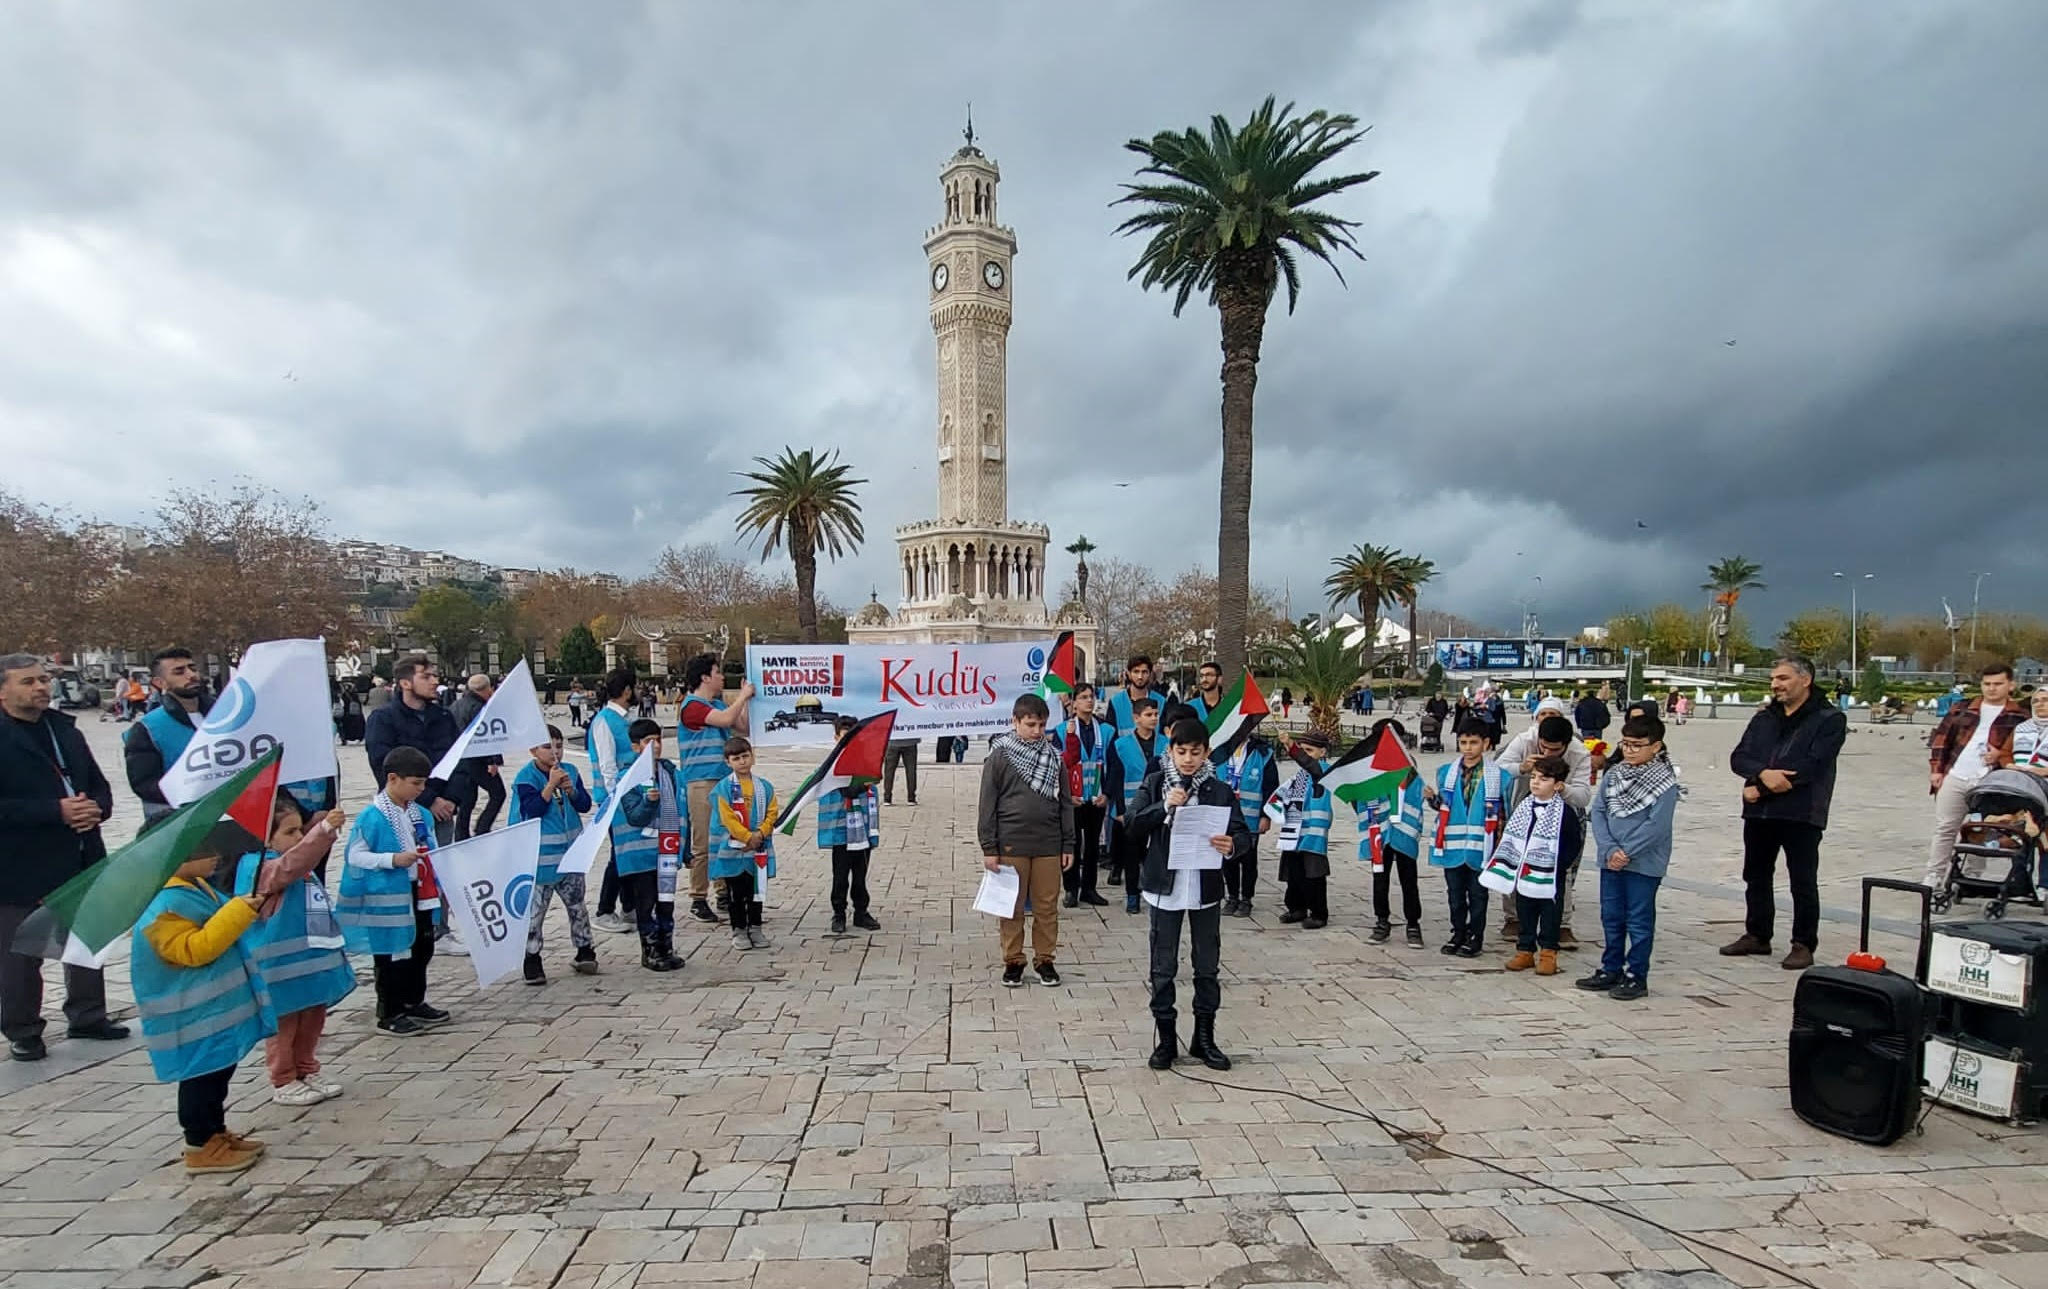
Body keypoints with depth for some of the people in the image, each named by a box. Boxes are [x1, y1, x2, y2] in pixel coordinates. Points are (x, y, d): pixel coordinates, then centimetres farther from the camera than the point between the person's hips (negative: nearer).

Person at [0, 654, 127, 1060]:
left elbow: (98, 783, 13)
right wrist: (56, 811, -23)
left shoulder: (65, 729, 9)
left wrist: (97, 807, -7)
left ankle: (87, 1016, 30)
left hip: (80, 862, 6)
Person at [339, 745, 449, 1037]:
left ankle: (415, 1002, 32)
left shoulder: (421, 815, 7)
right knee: (391, 955, 3)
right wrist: (392, 860, -24)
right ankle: (390, 1015, 16)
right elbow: (354, 856, -15)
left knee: (421, 949, 16)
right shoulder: (372, 817, -15)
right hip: (389, 898, -7)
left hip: (420, 895, 7)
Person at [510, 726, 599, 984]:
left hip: (570, 853, 5)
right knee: (535, 909, 0)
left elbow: (585, 805, 3)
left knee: (576, 905, 15)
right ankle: (532, 960, 12)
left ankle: (585, 952, 25)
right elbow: (531, 810, -19)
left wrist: (571, 790, -14)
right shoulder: (525, 778, -9)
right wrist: (551, 785, -23)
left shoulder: (570, 771, 5)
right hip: (540, 857, -5)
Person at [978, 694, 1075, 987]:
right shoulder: (999, 756, -3)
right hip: (1011, 845, -2)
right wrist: (989, 848, -5)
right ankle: (1013, 961, 20)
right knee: (1012, 908, 7)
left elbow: (1065, 803, 10)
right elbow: (987, 805, -2)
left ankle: (1044, 958, 22)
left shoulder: (1054, 756, 6)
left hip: (1048, 845, 2)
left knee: (1047, 907, 8)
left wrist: (1068, 845, 7)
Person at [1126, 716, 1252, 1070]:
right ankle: (1166, 1038, 22)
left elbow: (1243, 833, -7)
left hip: (1206, 890, 1)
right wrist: (1165, 806, -23)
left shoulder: (1220, 790, -2)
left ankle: (1204, 1038, 27)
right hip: (1165, 887, -1)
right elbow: (1133, 825, -9)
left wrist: (1232, 845, -30)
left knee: (1208, 967, 12)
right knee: (1163, 968, 8)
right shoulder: (1154, 784, -2)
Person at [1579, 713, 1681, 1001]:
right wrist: (1609, 850, -10)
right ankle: (1611, 969, 27)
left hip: (1644, 863, -5)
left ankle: (1636, 976, 16)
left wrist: (1626, 853, -16)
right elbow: (1598, 811, 2)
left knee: (1639, 921, 4)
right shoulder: (1613, 775, 6)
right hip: (1610, 860, 6)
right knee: (1611, 917, 14)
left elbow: (1656, 825, -16)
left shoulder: (1665, 782, -10)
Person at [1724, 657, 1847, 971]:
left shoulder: (1830, 719, -4)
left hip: (1802, 813, -6)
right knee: (1756, 876, 14)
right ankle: (1757, 935, 27)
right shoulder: (1763, 718, 14)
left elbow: (1812, 766, -16)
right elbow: (1738, 757, 4)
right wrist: (1763, 774, -18)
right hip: (1759, 812, 6)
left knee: (1803, 882, 2)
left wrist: (1760, 789, -15)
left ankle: (1804, 944, 13)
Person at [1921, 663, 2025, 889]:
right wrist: (1936, 769, 5)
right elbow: (1940, 739, 12)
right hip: (1954, 778, 2)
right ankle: (1934, 876, 10)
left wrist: (2001, 756, -14)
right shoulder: (1962, 709, 12)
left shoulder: (2020, 717, 6)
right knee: (1944, 828, 4)